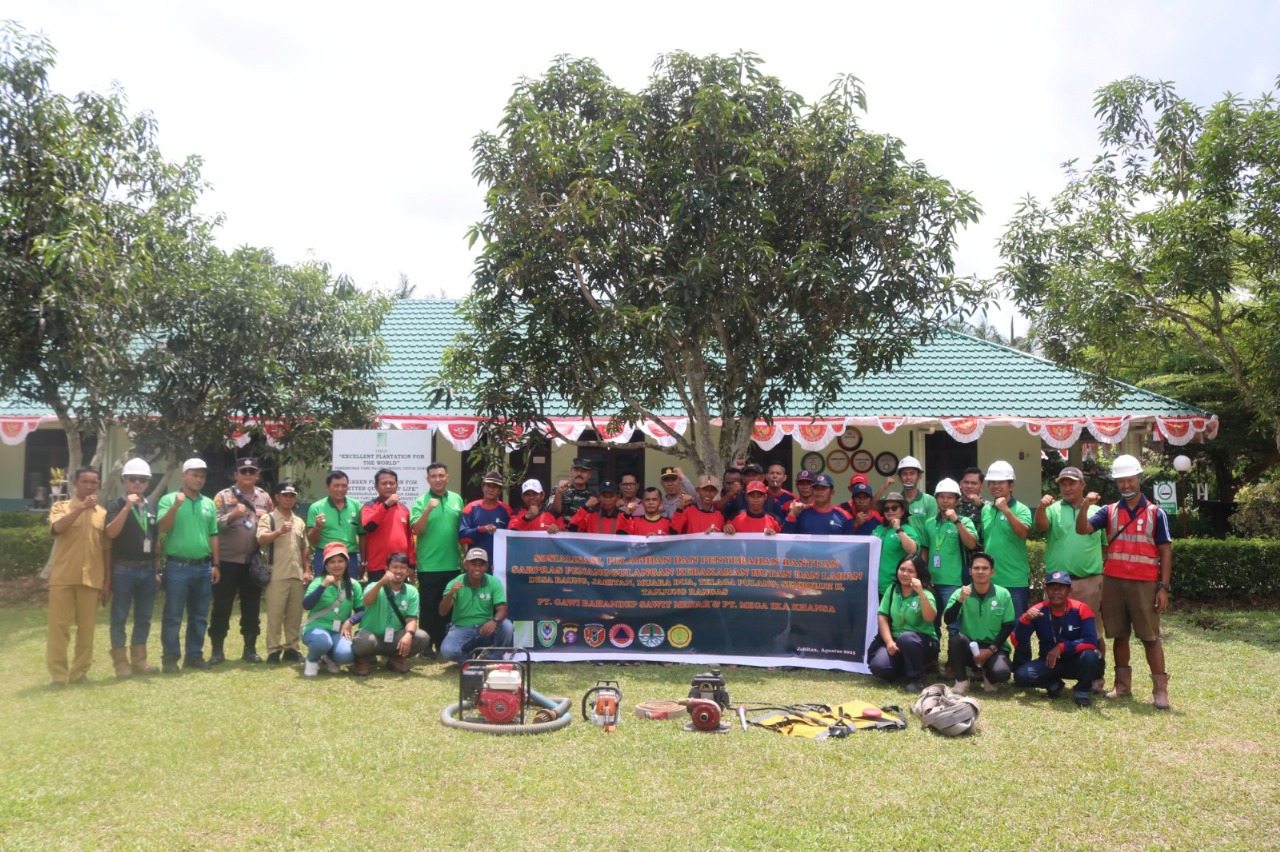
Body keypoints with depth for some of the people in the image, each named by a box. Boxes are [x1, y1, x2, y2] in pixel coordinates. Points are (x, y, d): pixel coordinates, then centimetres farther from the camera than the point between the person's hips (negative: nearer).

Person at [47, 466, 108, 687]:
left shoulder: (103, 513, 12)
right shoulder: (61, 507, 5)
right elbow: (57, 527, -18)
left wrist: (107, 580, 8)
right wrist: (82, 507, -21)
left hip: (91, 579, 2)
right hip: (63, 577, -2)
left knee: (86, 628, 4)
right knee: (59, 626, -2)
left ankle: (79, 672, 13)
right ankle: (58, 674, 5)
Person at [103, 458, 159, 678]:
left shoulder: (150, 508, 14)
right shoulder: (116, 505, -3)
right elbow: (111, 533, -19)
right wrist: (127, 507, -25)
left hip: (147, 570, 5)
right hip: (124, 570, -5)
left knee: (144, 618, 9)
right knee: (119, 618, 1)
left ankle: (139, 660, 18)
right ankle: (120, 662, 8)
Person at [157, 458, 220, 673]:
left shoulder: (209, 503, 11)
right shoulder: (169, 499, -2)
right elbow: (162, 528, -15)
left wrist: (216, 564, 12)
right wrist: (176, 505, -25)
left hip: (204, 567, 5)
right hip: (177, 566, -5)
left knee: (200, 616, 10)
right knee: (172, 615, -1)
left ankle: (194, 655, 20)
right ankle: (170, 657, 7)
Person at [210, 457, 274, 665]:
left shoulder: (265, 498, 10)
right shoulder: (223, 496, -1)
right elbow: (215, 525, -10)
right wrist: (233, 515, -23)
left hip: (254, 562, 3)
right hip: (228, 561, -3)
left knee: (252, 608, 9)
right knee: (222, 608, 3)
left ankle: (250, 649, 19)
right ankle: (217, 651, 13)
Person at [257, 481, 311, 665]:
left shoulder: (300, 522, 16)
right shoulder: (267, 518, 0)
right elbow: (261, 540, -18)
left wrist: (307, 570, 12)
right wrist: (280, 531, -35)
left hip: (297, 575, 5)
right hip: (276, 575, -5)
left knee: (295, 615, 8)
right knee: (275, 614, -2)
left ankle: (292, 648, 16)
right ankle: (273, 650, 4)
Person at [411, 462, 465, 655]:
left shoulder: (457, 499, 7)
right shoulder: (421, 501, -4)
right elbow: (416, 530, -14)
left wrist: (464, 556, 12)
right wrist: (427, 510, -26)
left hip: (453, 565, 4)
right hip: (429, 566, -4)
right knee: (429, 608, 3)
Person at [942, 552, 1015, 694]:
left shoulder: (1003, 594, -4)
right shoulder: (960, 592, -4)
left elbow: (1008, 626, -2)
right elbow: (948, 620, -15)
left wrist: (991, 649, -11)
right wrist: (960, 600, -30)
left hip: (994, 648, -1)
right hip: (968, 647, 1)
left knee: (1001, 673, -32)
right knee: (955, 636, -32)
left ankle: (988, 675, 9)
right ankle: (961, 681, -10)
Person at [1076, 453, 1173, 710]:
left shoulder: (1156, 513, 3)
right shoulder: (1109, 511, 8)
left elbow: (1165, 552, 1)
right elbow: (1082, 529, -5)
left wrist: (1164, 587, -6)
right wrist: (1085, 506, -22)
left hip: (1144, 584, -2)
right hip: (1113, 581, 2)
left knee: (1150, 636, -1)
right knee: (1119, 635, 9)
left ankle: (1160, 689, 2)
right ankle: (1122, 684, 18)